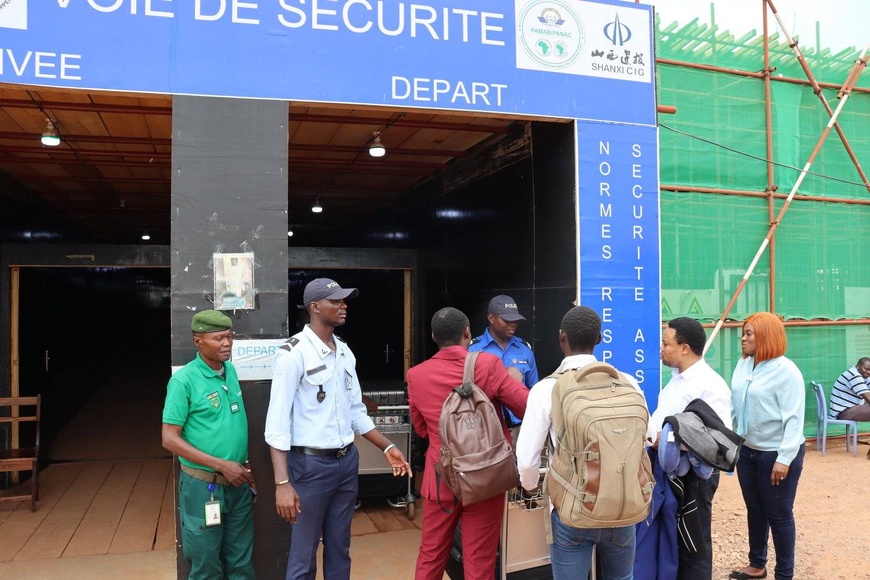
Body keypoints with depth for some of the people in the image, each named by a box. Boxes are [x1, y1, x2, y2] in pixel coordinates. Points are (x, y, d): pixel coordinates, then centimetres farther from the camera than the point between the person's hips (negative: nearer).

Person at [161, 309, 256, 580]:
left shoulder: (231, 370, 4)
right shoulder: (184, 380, -15)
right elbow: (170, 439, -16)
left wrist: (246, 469, 11)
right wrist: (222, 465, -19)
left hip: (239, 483, 5)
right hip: (204, 486, -5)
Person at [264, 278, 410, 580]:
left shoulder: (345, 352, 8)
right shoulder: (293, 352, -14)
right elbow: (278, 421, -18)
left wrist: (388, 447, 10)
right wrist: (282, 482, -23)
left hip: (347, 460, 7)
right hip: (311, 463, -6)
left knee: (340, 548, 17)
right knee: (304, 554, 6)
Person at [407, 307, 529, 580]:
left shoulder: (416, 375, -4)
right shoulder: (488, 364, -13)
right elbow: (529, 408, -7)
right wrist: (514, 381, 10)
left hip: (441, 480, 2)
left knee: (431, 556, 16)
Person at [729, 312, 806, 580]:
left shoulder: (786, 370, -16)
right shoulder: (743, 365, 4)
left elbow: (794, 418, -19)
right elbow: (733, 406, 7)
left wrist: (784, 459, -21)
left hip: (777, 454, -7)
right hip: (747, 451, 7)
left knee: (779, 515, 7)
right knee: (755, 510, 19)